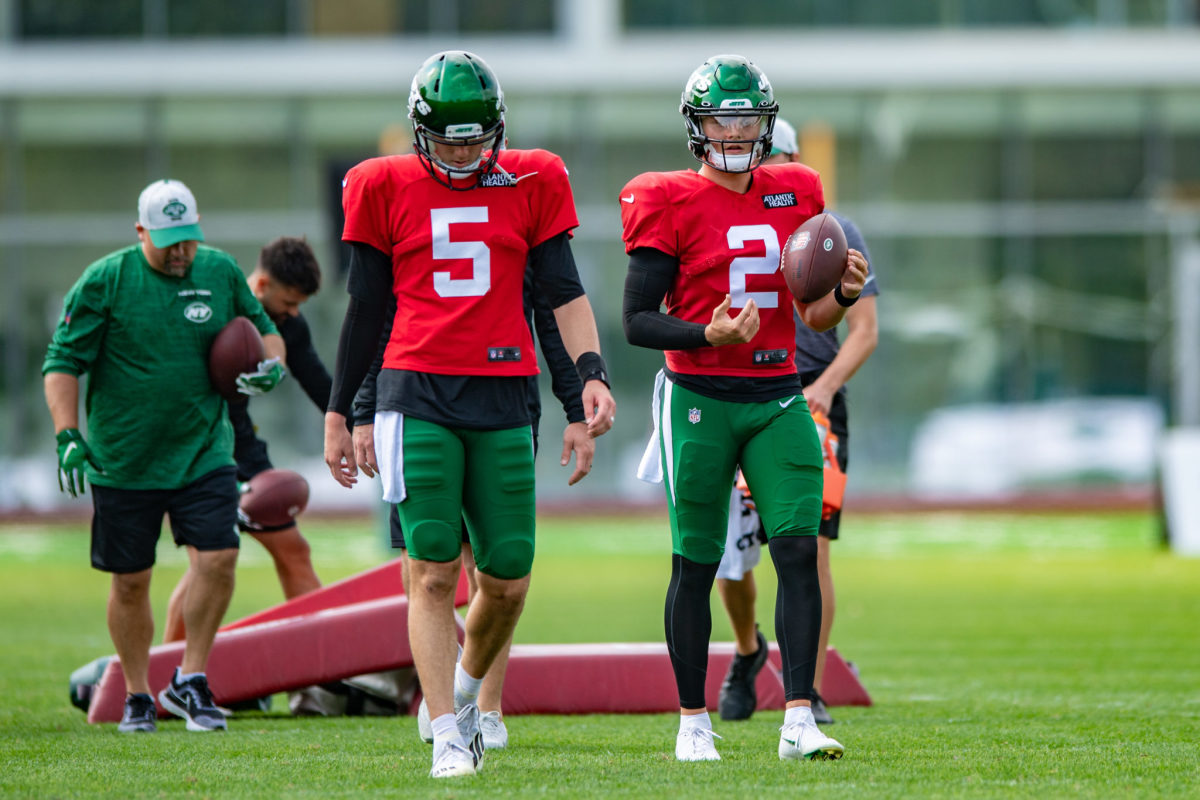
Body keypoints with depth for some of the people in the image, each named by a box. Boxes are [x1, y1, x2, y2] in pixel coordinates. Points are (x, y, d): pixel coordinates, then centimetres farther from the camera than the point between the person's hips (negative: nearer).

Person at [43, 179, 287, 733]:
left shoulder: (222, 273, 4)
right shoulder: (104, 282, -7)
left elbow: (265, 331, 20)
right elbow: (62, 363, -6)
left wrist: (271, 365, -2)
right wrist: (67, 435, -18)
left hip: (204, 453, 2)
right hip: (123, 460, -2)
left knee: (218, 558, -13)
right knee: (130, 582, 5)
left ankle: (190, 681, 3)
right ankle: (137, 694, 22)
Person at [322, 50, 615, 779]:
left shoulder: (530, 185, 7)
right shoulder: (387, 190, 5)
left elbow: (564, 290, 7)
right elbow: (365, 308, 11)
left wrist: (592, 374, -8)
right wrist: (338, 412, 13)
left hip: (502, 397, 2)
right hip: (417, 395, -2)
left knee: (508, 579, 3)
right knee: (433, 573, -9)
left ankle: (464, 691, 31)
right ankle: (449, 738, -8)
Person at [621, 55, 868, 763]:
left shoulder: (794, 196, 9)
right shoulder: (671, 205, -6)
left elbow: (814, 316, 15)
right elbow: (638, 320, -7)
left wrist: (846, 293, -6)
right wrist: (709, 336, -22)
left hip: (777, 397, 4)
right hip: (700, 397, -4)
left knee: (800, 550, -8)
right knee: (696, 564, 2)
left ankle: (799, 722, -9)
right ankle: (693, 722, 15)